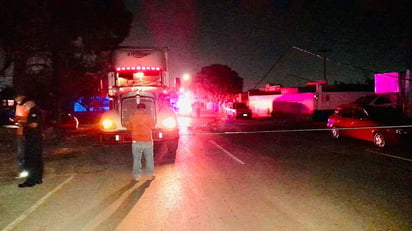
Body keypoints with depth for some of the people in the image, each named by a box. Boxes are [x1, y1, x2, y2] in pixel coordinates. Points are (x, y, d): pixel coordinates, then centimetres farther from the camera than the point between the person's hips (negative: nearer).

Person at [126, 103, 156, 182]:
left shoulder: (132, 117, -1)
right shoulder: (149, 117, -4)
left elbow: (129, 128, 5)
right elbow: (152, 127, 3)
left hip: (136, 141, 1)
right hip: (148, 141, 0)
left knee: (136, 159, 8)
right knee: (149, 158, 11)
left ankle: (137, 176, 12)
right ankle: (150, 175, 19)